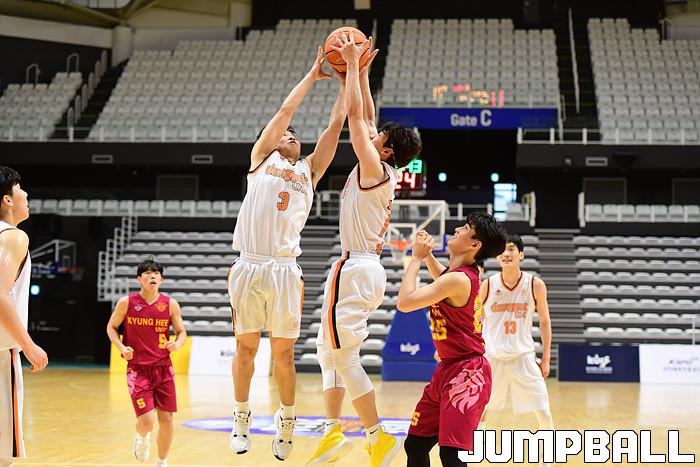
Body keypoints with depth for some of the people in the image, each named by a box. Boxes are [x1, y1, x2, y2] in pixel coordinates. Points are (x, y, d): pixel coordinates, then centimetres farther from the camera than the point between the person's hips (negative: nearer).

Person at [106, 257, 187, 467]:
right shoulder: (126, 303, -5)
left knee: (166, 420, 2)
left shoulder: (170, 304, -2)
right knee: (147, 420, -13)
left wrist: (176, 344, -14)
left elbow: (181, 332, 8)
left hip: (163, 368, 2)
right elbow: (111, 327, 8)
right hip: (138, 369, -2)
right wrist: (121, 347, -10)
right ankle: (141, 438, 25)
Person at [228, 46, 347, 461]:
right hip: (249, 267, -1)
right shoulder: (261, 158, 15)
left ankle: (287, 423, 17)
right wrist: (313, 75, 21)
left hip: (285, 270, 1)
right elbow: (286, 110, 12)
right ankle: (242, 418, 18)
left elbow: (336, 124, 17)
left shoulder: (309, 171, 19)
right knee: (246, 347, 6)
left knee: (284, 352, 5)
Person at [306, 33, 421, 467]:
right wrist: (361, 71, 20)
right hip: (366, 268, 10)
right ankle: (334, 431, 16)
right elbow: (366, 116, 19)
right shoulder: (384, 174, 11)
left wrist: (352, 63, -6)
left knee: (344, 356, -8)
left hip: (356, 269, -10)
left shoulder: (374, 168, -12)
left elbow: (355, 114, -13)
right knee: (329, 350, 15)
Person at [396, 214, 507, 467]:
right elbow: (443, 280, 35)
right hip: (447, 370, 10)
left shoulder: (459, 279, -21)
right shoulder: (466, 273, 7)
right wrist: (427, 254, 19)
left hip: (466, 373, -10)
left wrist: (417, 258, -12)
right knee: (415, 445, 17)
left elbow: (404, 302, -23)